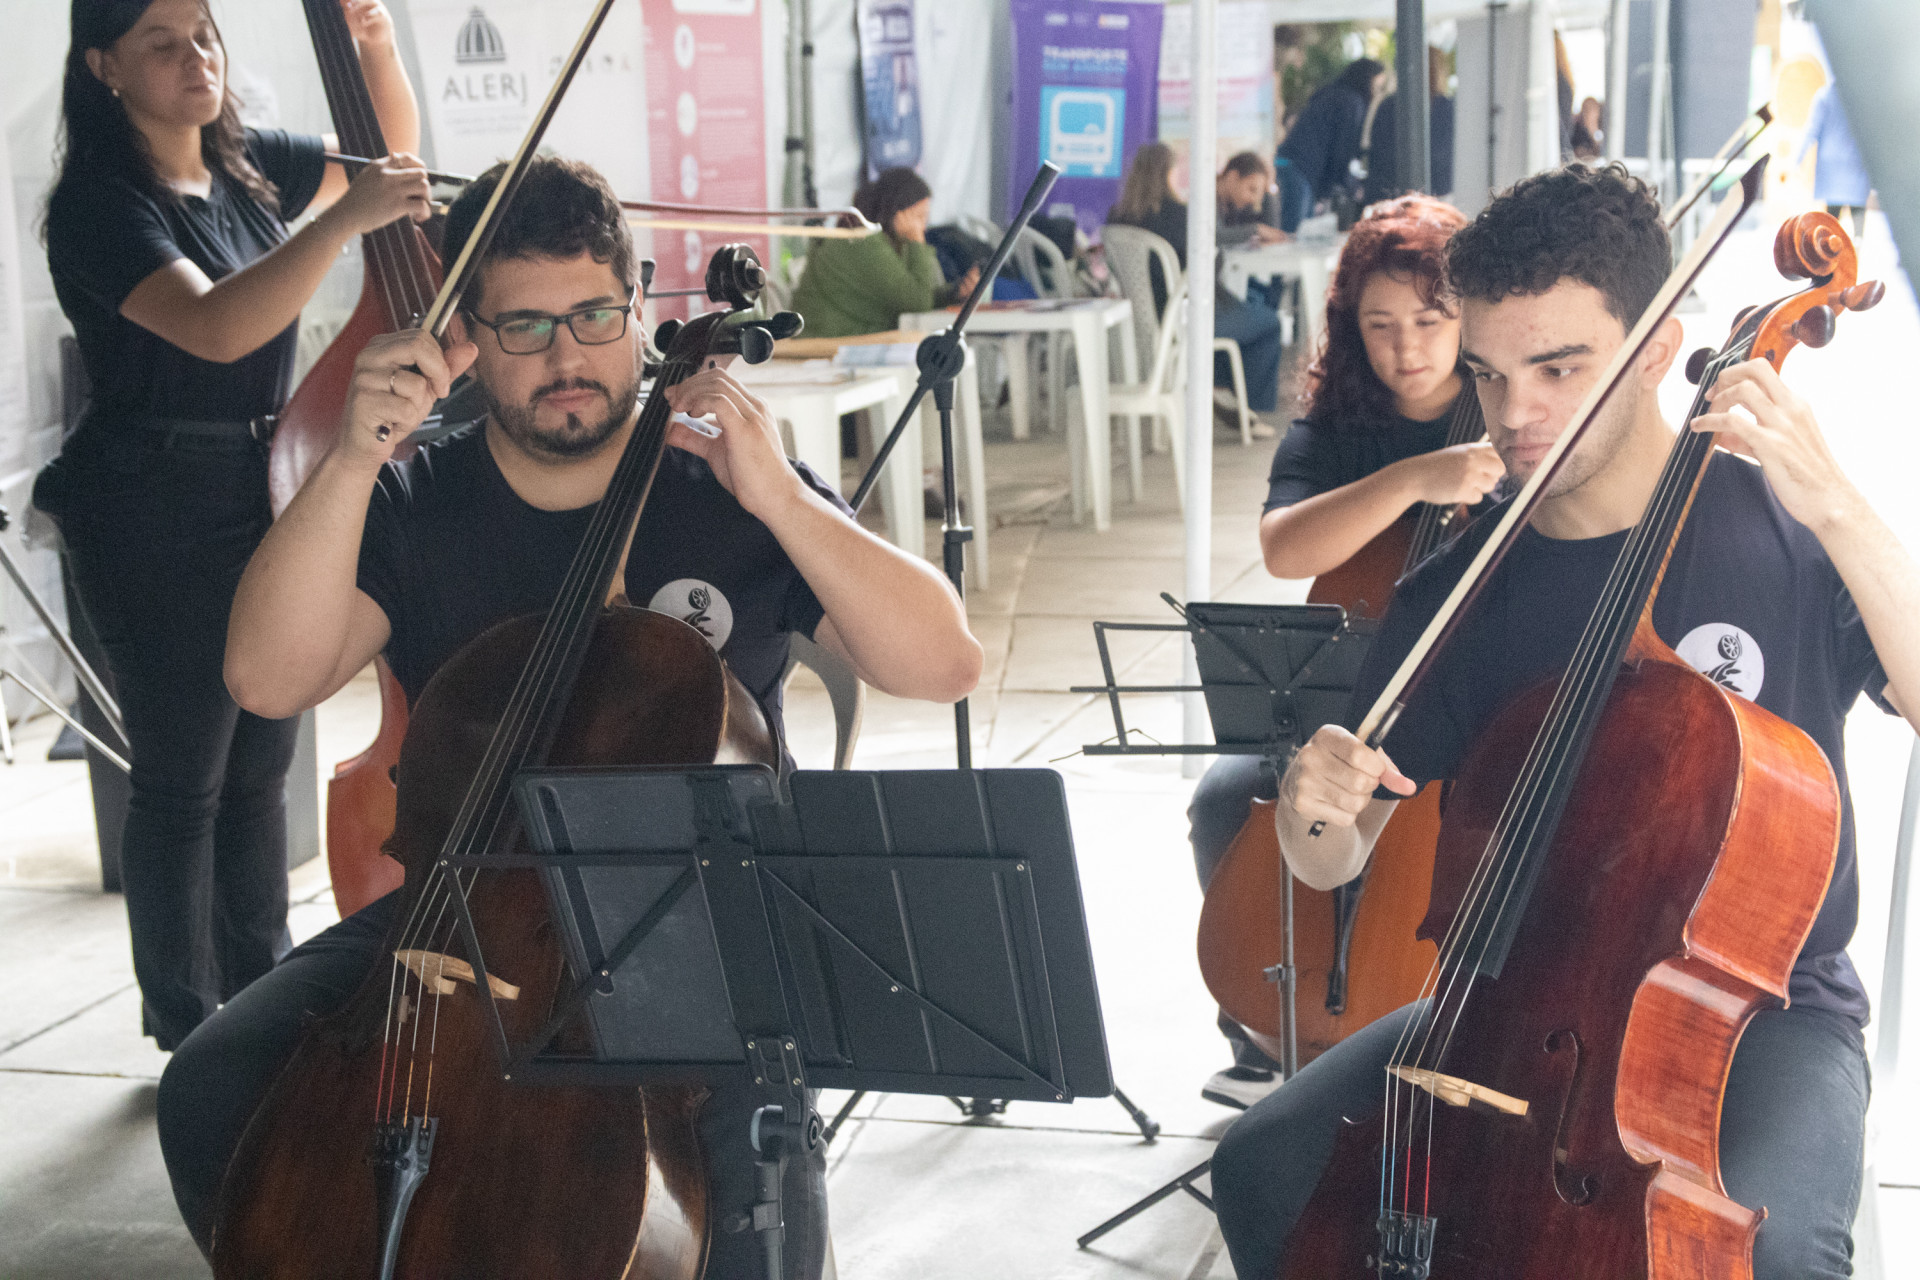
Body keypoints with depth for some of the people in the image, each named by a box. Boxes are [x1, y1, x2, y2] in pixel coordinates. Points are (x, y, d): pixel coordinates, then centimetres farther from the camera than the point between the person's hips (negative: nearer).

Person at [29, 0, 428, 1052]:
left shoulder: (248, 169, 8)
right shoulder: (101, 204, -15)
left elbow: (395, 153, 21)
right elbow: (214, 326, -30)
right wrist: (344, 218, -38)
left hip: (263, 493, 7)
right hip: (156, 510, -7)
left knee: (261, 762, 15)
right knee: (183, 779, 0)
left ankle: (264, 994, 28)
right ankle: (186, 1026, 13)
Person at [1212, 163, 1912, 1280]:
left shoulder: (1786, 531, -8)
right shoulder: (1463, 590, 1)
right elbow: (1334, 862, 4)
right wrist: (1314, 806, -19)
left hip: (1765, 1009, -3)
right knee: (1266, 1168, -16)